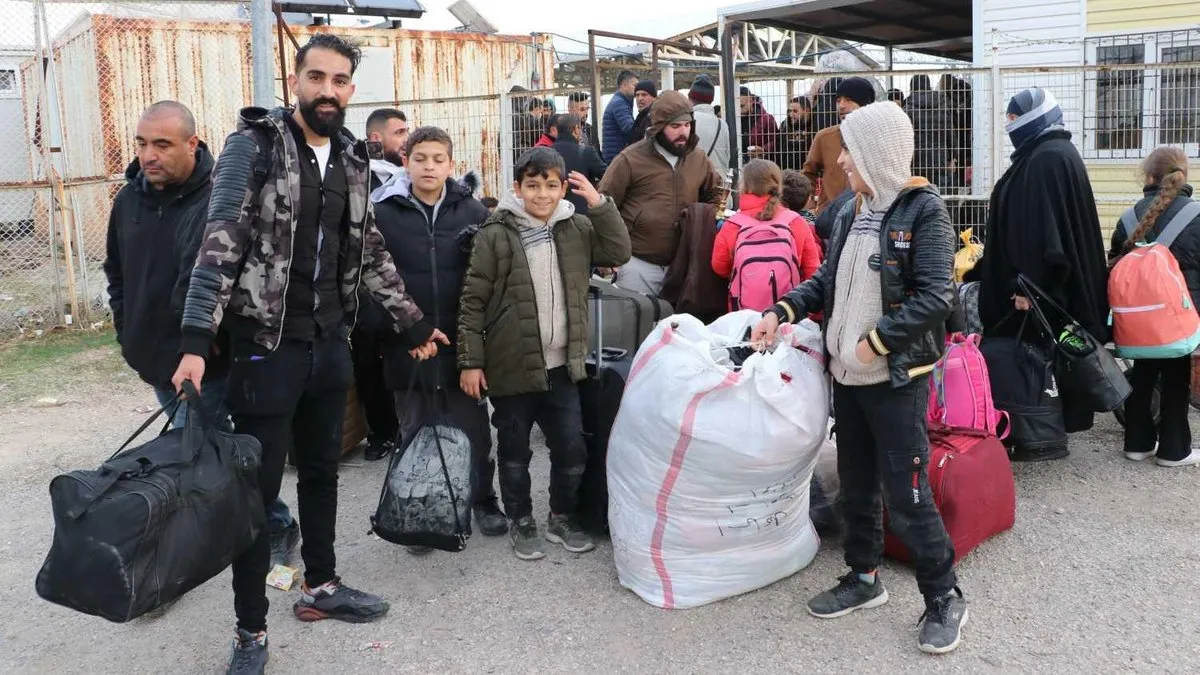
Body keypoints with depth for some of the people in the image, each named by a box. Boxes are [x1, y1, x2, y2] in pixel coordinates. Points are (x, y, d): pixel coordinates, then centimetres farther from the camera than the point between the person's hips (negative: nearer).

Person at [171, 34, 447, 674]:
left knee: (322, 471, 18)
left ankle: (320, 585, 36)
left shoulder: (352, 158, 8)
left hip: (330, 341, 6)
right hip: (266, 344, -6)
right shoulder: (253, 145, -10)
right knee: (258, 487, 2)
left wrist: (413, 323, 17)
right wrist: (196, 341, -24)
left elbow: (369, 253, 15)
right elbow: (219, 247, -16)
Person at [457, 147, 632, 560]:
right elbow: (473, 301, -8)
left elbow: (619, 253, -2)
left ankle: (562, 518, 31)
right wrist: (471, 362, -10)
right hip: (511, 367, -3)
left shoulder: (576, 228, 4)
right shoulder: (495, 235, -9)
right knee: (514, 452, 11)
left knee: (572, 448, 9)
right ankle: (521, 523, 30)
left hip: (561, 367, 3)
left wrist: (599, 203, -8)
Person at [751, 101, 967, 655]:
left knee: (906, 494, -2)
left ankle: (944, 598, 14)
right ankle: (863, 577, 33)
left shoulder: (924, 210, -12)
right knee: (856, 484, 16)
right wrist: (782, 311, 1)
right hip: (847, 375, 7)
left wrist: (876, 341, -19)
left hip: (897, 378, -7)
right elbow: (828, 281, 15)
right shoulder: (854, 213, 9)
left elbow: (935, 296, -19)